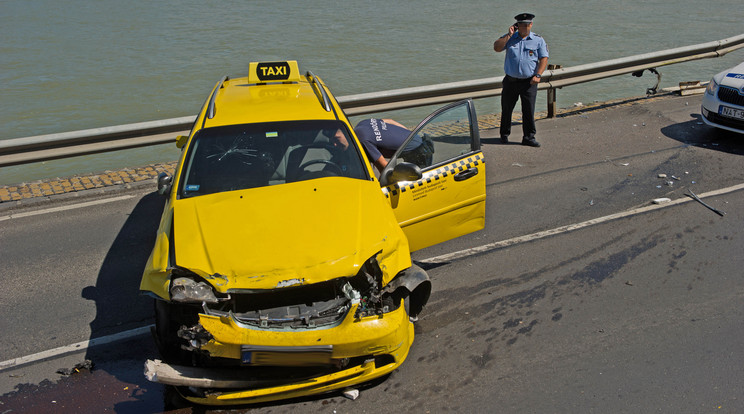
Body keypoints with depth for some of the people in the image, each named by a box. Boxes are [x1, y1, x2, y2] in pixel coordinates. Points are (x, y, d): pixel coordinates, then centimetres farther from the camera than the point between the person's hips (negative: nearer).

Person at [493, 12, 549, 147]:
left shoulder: (538, 40, 5)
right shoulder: (510, 38, 7)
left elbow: (544, 59, 1)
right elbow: (496, 48, -6)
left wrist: (538, 75, -12)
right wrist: (509, 35, -10)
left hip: (529, 82, -1)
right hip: (511, 81, 1)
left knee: (529, 110, -5)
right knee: (507, 108, 9)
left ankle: (529, 137, 3)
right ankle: (504, 134, 27)